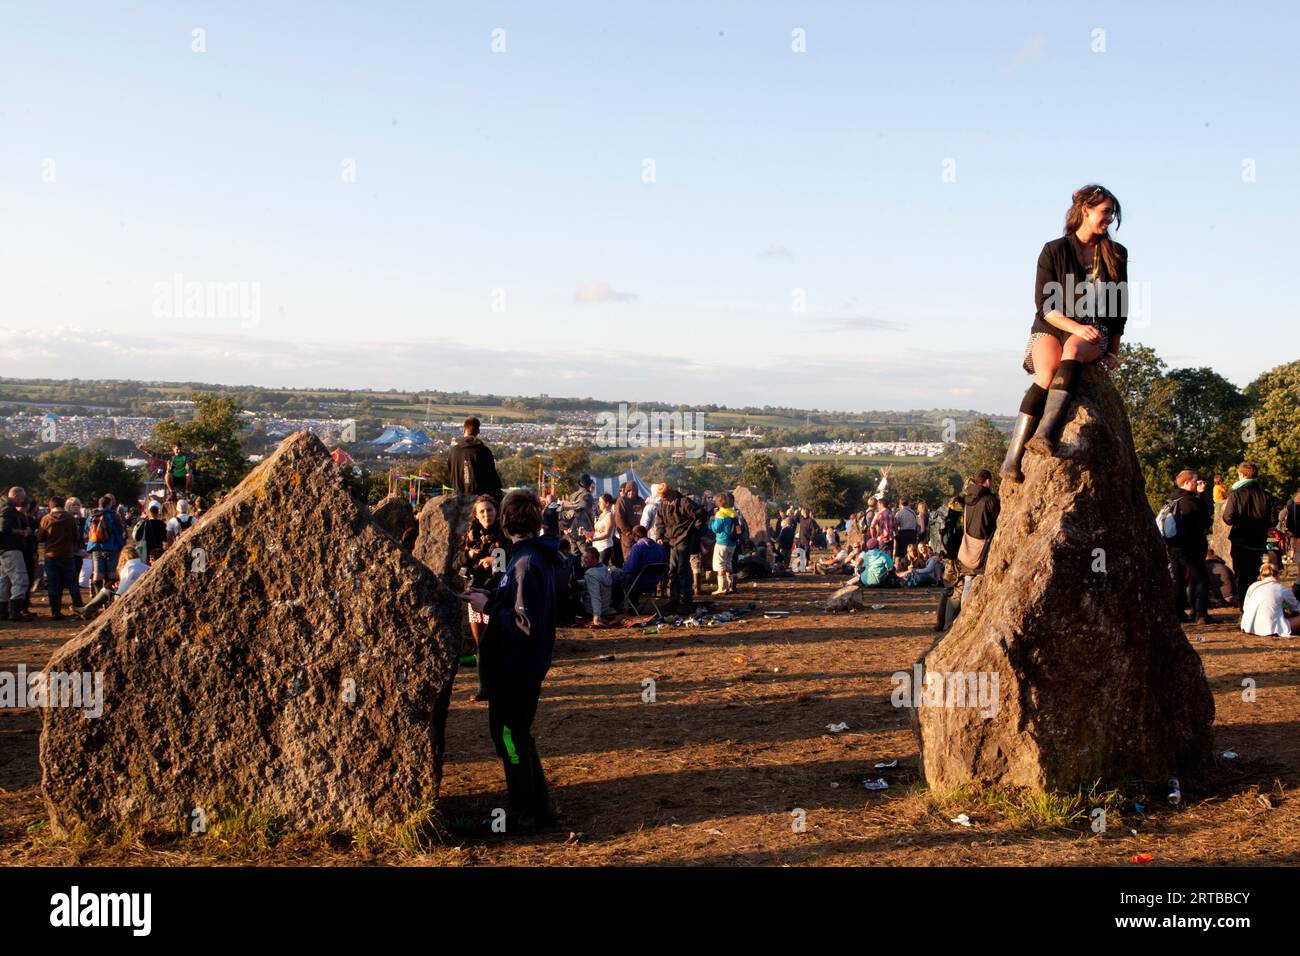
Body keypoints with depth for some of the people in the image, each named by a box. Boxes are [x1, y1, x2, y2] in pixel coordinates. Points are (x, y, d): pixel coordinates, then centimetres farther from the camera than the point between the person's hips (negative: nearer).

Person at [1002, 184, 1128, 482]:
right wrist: (1075, 327, -20)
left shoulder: (1116, 254, 12)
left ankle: (1046, 433, -55)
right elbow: (1044, 305, -4)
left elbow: (1119, 307, 16)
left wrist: (1114, 352, 9)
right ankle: (1013, 455, -42)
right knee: (1047, 373, -35)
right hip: (1051, 327, -1)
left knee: (1073, 349, -37)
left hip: (1095, 333, 2)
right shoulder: (1054, 250, 2)